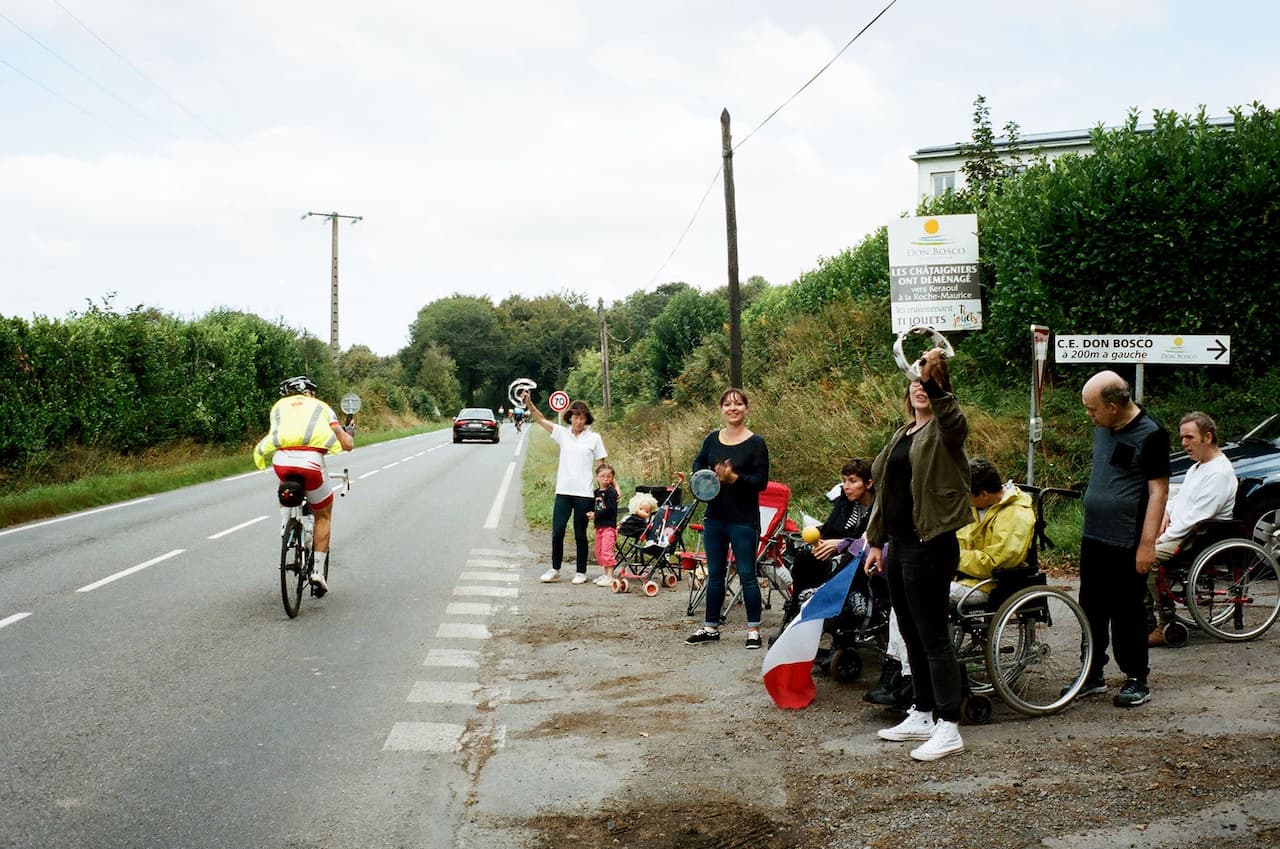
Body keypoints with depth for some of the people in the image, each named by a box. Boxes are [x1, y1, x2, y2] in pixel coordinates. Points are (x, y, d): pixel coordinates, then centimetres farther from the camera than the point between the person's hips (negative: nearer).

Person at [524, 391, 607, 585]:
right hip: (563, 491, 2)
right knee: (557, 532, 1)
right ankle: (555, 569, 17)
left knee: (580, 534, 6)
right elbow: (541, 420, 0)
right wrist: (529, 404, -16)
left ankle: (581, 572, 17)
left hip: (584, 493, -2)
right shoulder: (563, 433, 7)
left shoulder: (594, 438, 2)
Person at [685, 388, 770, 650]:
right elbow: (698, 464, 20)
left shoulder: (756, 443, -8)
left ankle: (753, 629, 11)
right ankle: (710, 627, 23)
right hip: (715, 517, 5)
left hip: (744, 520, -5)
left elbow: (761, 482, -11)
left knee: (747, 574, 1)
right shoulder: (712, 439, 5)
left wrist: (734, 478, -25)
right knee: (715, 574, 13)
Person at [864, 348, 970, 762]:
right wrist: (876, 542, 20)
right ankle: (922, 716, 25)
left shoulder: (945, 430, -6)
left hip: (931, 545, -9)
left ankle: (949, 727, 0)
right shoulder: (902, 435, 17)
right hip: (899, 544, 9)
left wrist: (934, 378, -46)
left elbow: (954, 420, -33)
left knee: (933, 637, -6)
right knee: (912, 635, 14)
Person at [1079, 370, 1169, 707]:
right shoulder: (1102, 428, 9)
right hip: (1093, 539, 8)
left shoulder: (1150, 434, -14)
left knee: (1127, 613, 1)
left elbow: (1158, 491, -15)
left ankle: (1137, 680, 14)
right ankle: (1093, 675, 24)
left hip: (1127, 545, -8)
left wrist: (1147, 543, -18)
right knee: (1092, 609, 13)